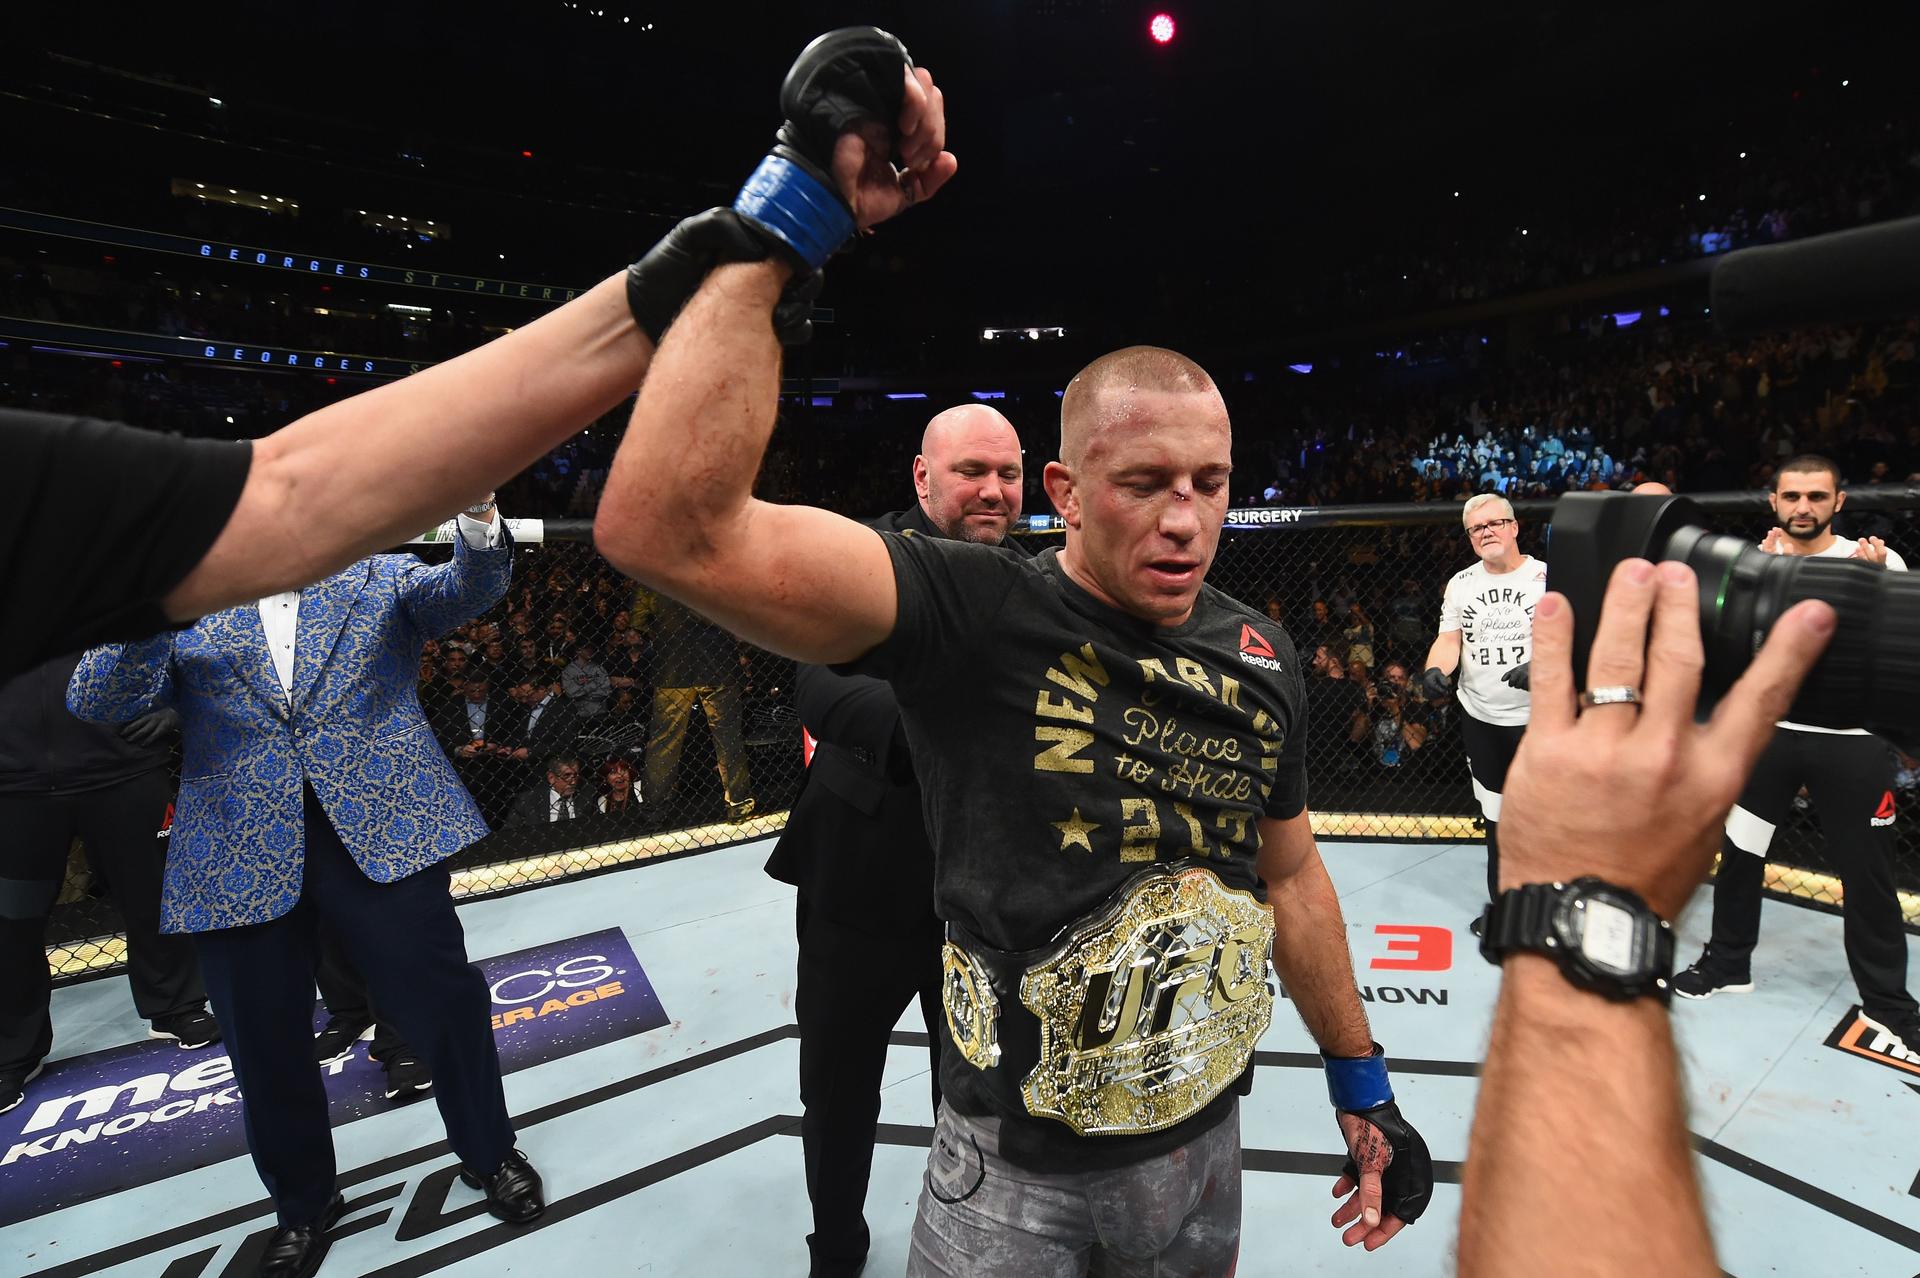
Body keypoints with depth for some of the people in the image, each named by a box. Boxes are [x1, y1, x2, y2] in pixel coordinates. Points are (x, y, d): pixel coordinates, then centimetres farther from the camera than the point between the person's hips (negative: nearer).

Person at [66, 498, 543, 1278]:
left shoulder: (379, 577, 11)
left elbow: (470, 588, -7)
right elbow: (96, 703, 0)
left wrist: (479, 523, -28)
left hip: (382, 826, -1)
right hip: (239, 853, 2)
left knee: (447, 1003, 6)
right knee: (264, 1043, 14)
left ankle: (489, 1154, 30)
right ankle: (303, 1205, 39)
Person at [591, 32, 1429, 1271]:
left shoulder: (1261, 655, -6)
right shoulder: (974, 612, -24)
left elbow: (1291, 875, 6)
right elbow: (670, 525, -36)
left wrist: (1364, 1090, 12)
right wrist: (796, 206, -34)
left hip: (1205, 1143, 5)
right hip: (1016, 1170, -4)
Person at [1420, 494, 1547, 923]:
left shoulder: (1548, 578, -4)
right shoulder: (1460, 583, 8)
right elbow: (1449, 638, 4)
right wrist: (1435, 670, -16)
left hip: (1538, 716, -4)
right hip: (1479, 718, 4)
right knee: (1496, 816, 14)